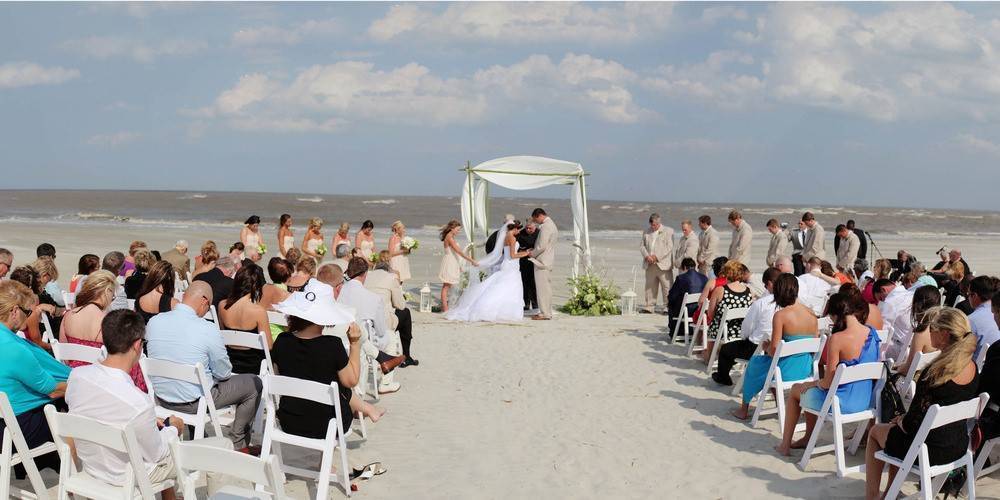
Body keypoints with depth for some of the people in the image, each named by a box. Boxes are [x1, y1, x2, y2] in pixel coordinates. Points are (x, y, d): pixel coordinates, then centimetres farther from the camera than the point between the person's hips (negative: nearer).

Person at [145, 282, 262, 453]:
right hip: (193, 403, -6)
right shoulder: (208, 330, -23)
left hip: (161, 398, 6)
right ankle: (238, 445, 21)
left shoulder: (154, 321, -8)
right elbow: (224, 373, -11)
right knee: (254, 383, 10)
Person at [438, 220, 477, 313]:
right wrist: (471, 260, -21)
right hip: (449, 263, -9)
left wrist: (459, 266, 18)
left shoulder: (451, 237, 12)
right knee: (446, 286, -5)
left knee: (448, 286, 11)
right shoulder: (449, 238, -18)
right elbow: (459, 251, -22)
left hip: (452, 263, 9)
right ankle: (445, 308, -3)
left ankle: (444, 306, 15)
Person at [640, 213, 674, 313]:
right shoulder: (646, 232, 14)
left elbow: (669, 247, -7)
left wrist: (657, 257, -14)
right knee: (650, 286, 6)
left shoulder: (668, 231, 0)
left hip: (663, 264, -4)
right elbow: (642, 246, 12)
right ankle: (650, 306, 12)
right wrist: (647, 256, -8)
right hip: (650, 265, 4)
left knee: (667, 287, -3)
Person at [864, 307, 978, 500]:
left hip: (931, 450, -7)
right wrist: (905, 419, 11)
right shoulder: (972, 367, -3)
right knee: (898, 425, 31)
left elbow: (914, 420, -20)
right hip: (959, 446, 7)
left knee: (875, 431, 21)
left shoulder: (935, 372, -26)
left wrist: (901, 422, 3)